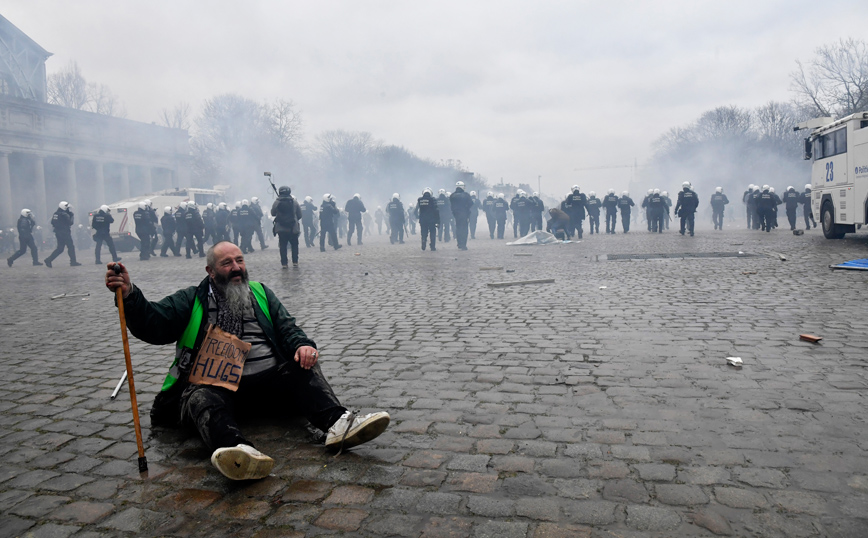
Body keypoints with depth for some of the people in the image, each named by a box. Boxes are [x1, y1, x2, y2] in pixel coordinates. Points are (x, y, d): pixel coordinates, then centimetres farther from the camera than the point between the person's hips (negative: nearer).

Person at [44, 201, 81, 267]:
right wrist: (72, 216, -4)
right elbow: (70, 222, -12)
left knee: (60, 248, 12)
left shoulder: (55, 214, 10)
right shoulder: (64, 215, -15)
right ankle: (73, 262, 4)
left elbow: (52, 223, 15)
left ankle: (48, 260, 3)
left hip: (58, 233, 8)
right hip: (65, 234, -8)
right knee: (71, 247, 1)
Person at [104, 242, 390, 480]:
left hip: (268, 378, 3)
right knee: (202, 398, -35)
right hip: (214, 382, -3)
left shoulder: (261, 293, 22)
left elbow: (286, 327, 13)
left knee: (304, 369, -22)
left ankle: (338, 424, -45)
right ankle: (238, 450, -65)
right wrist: (129, 296, -17)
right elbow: (152, 325, 3)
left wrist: (302, 345, -11)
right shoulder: (190, 300, 15)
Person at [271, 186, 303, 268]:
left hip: (281, 228, 0)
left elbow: (273, 213, 8)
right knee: (294, 245, 11)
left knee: (283, 246, 6)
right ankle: (295, 262, 9)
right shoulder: (294, 202, -3)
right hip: (293, 228, 0)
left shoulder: (276, 202, -3)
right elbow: (300, 215, 1)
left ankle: (284, 263, 4)